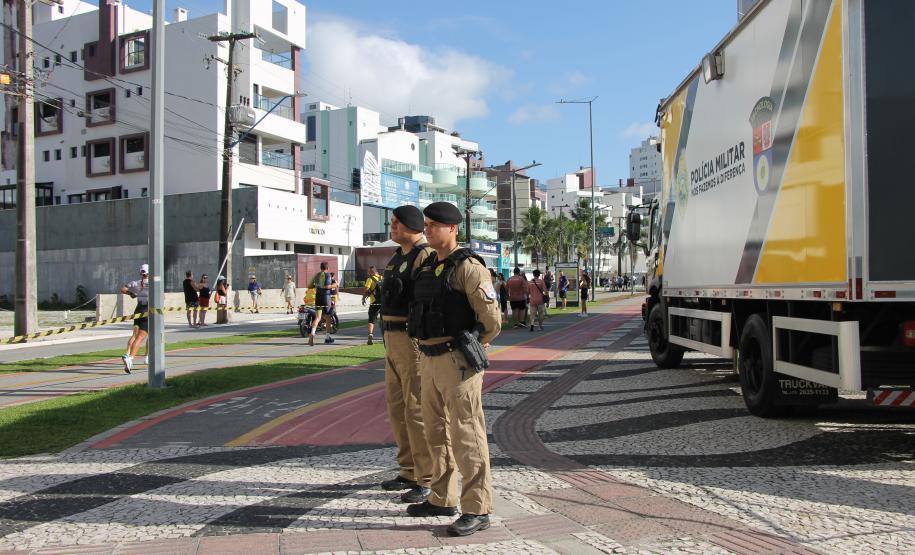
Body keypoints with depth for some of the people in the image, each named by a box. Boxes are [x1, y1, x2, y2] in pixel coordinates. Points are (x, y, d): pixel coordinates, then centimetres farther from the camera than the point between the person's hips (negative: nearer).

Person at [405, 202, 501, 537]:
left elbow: (491, 319, -13)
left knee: (466, 436, -4)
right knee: (436, 432, 15)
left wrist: (473, 348, 3)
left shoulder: (468, 267, -13)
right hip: (431, 360, 9)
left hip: (458, 362, -9)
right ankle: (442, 500, 28)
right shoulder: (428, 268, 15)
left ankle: (477, 510, 6)